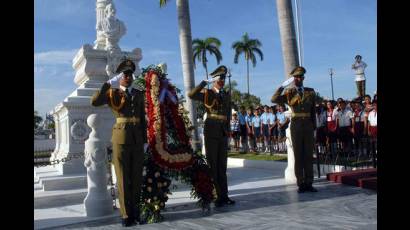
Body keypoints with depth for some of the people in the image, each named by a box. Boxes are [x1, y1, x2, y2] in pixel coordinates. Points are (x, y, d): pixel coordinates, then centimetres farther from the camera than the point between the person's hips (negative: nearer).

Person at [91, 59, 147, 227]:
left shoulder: (139, 94, 14)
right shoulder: (112, 93, 3)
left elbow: (143, 118, 13)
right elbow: (94, 102, -16)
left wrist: (145, 140, 8)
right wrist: (109, 84, -19)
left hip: (137, 139, 4)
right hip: (121, 138, -3)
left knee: (136, 177, 7)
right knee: (123, 178, 1)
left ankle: (135, 211, 19)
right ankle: (126, 214, 9)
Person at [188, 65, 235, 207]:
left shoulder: (227, 95, 14)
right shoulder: (207, 93, -1)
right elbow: (191, 95, -20)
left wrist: (228, 130, 14)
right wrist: (205, 82, -19)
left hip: (223, 133, 5)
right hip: (211, 132, -5)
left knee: (222, 166, 9)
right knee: (212, 165, 0)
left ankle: (224, 196, 16)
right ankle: (212, 195, 6)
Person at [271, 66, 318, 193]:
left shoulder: (310, 92, 10)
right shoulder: (289, 93, 3)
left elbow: (313, 111, 12)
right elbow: (274, 99, -13)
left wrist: (314, 126, 9)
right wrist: (283, 86, -14)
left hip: (308, 125, 2)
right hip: (296, 125, -2)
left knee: (309, 155, 4)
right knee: (298, 155, 3)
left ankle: (309, 183, 11)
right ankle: (301, 184, 9)